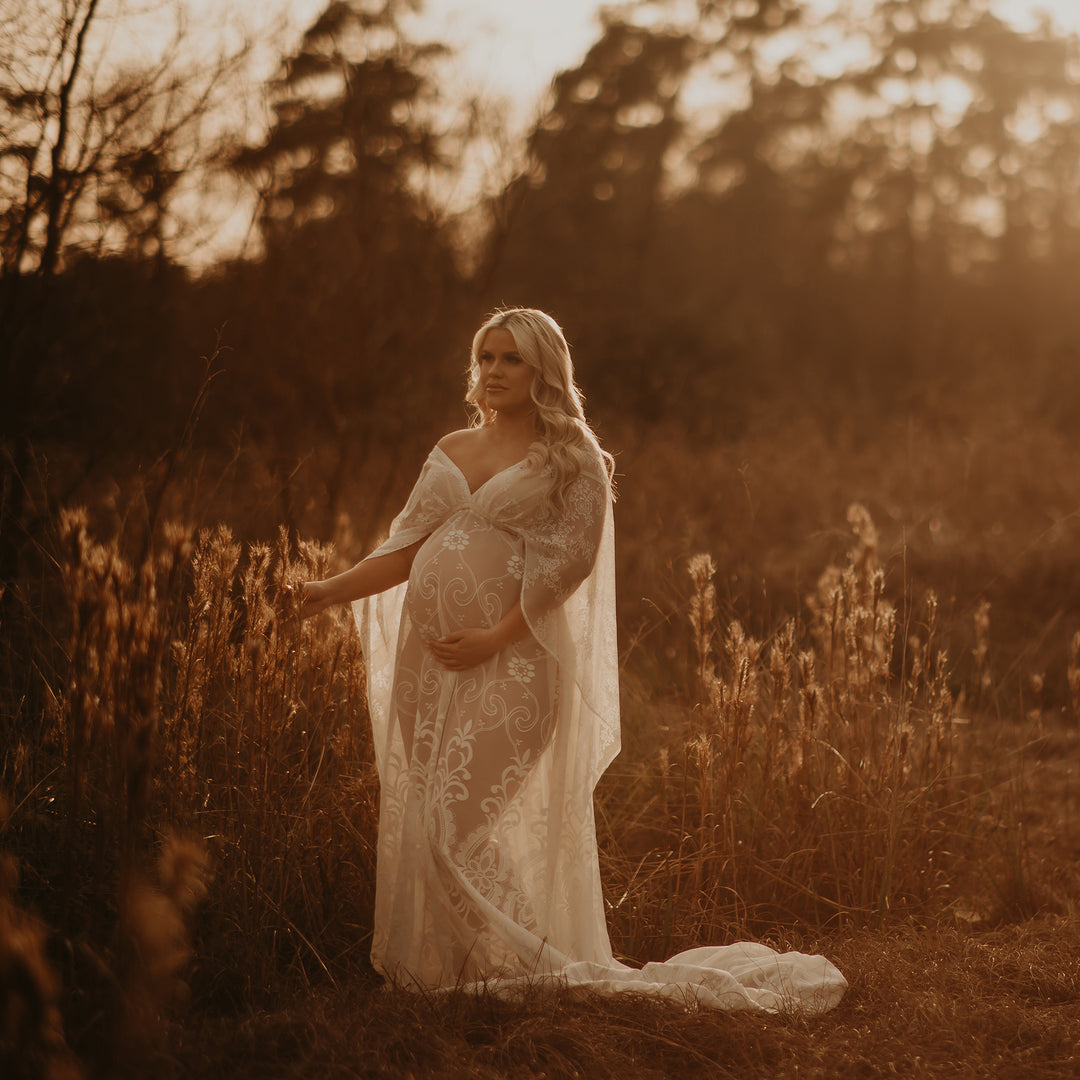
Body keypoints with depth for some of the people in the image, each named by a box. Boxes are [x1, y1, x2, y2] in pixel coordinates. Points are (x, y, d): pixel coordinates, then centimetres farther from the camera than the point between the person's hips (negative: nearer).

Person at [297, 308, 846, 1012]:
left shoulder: (571, 459, 1)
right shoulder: (450, 452, 17)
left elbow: (569, 561, -9)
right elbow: (407, 550, 14)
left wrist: (495, 637, -17)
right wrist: (336, 589, 0)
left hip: (508, 663, -6)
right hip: (425, 657, 6)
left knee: (454, 824, -13)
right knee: (418, 818, 6)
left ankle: (525, 971, 1)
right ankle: (440, 970, 16)